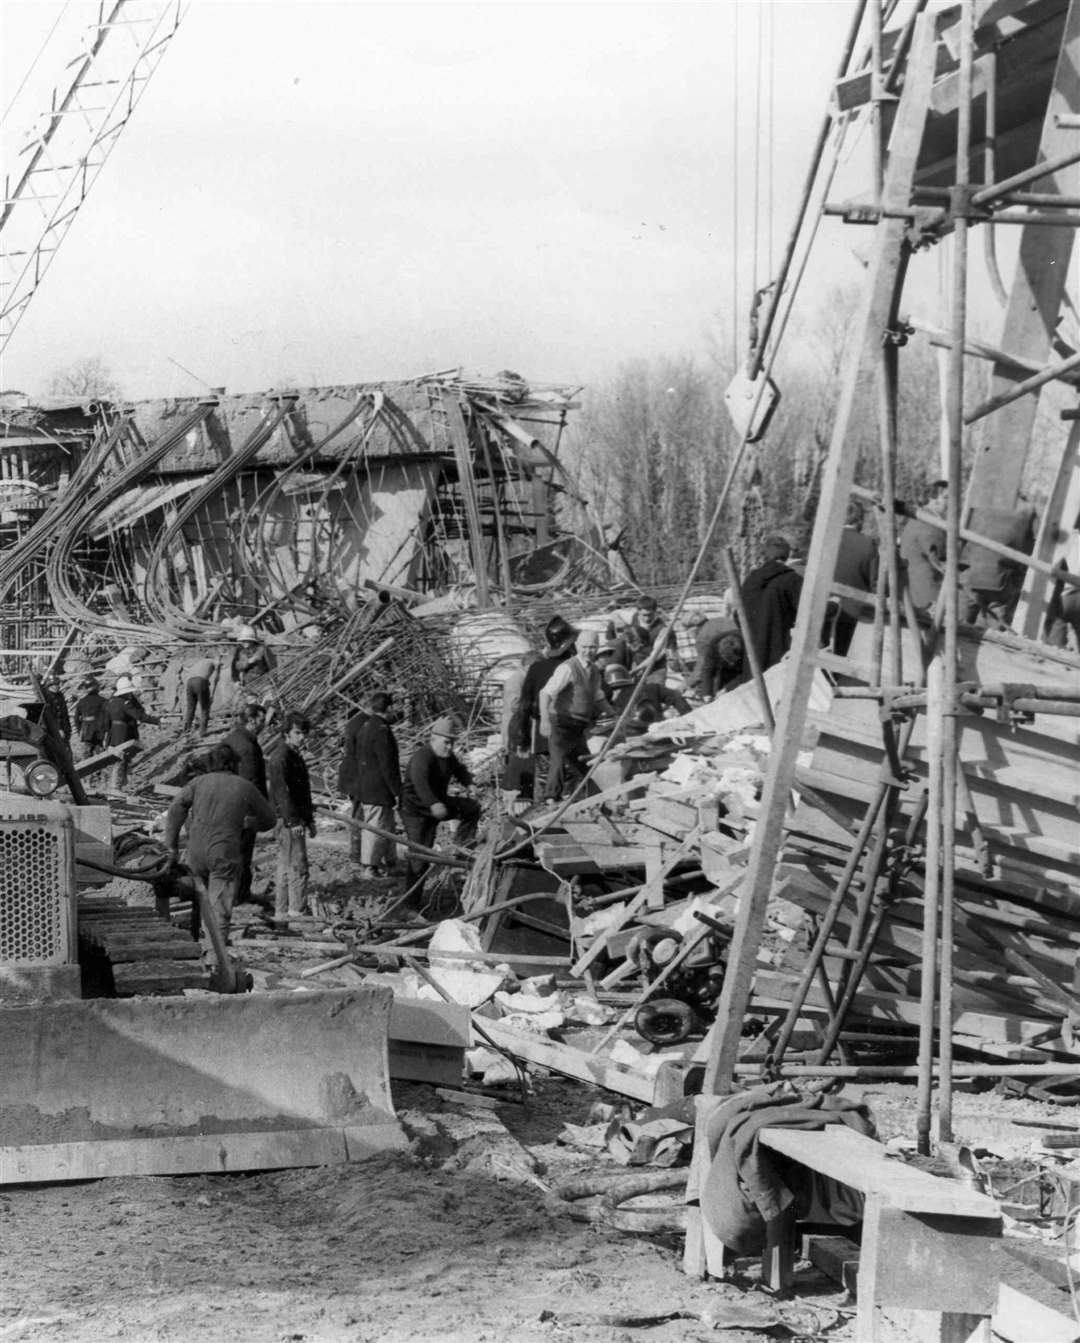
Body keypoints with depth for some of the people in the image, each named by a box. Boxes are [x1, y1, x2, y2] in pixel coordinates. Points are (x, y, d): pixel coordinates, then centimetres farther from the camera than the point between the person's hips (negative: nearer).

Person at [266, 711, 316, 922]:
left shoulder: (295, 755, 17)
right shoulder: (280, 756, -14)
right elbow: (281, 791, -20)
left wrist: (309, 819, 24)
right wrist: (293, 821, -23)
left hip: (295, 819, 10)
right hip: (287, 819, -10)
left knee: (286, 867, 13)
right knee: (298, 866, -9)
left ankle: (281, 912, 19)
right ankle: (296, 912, -8)